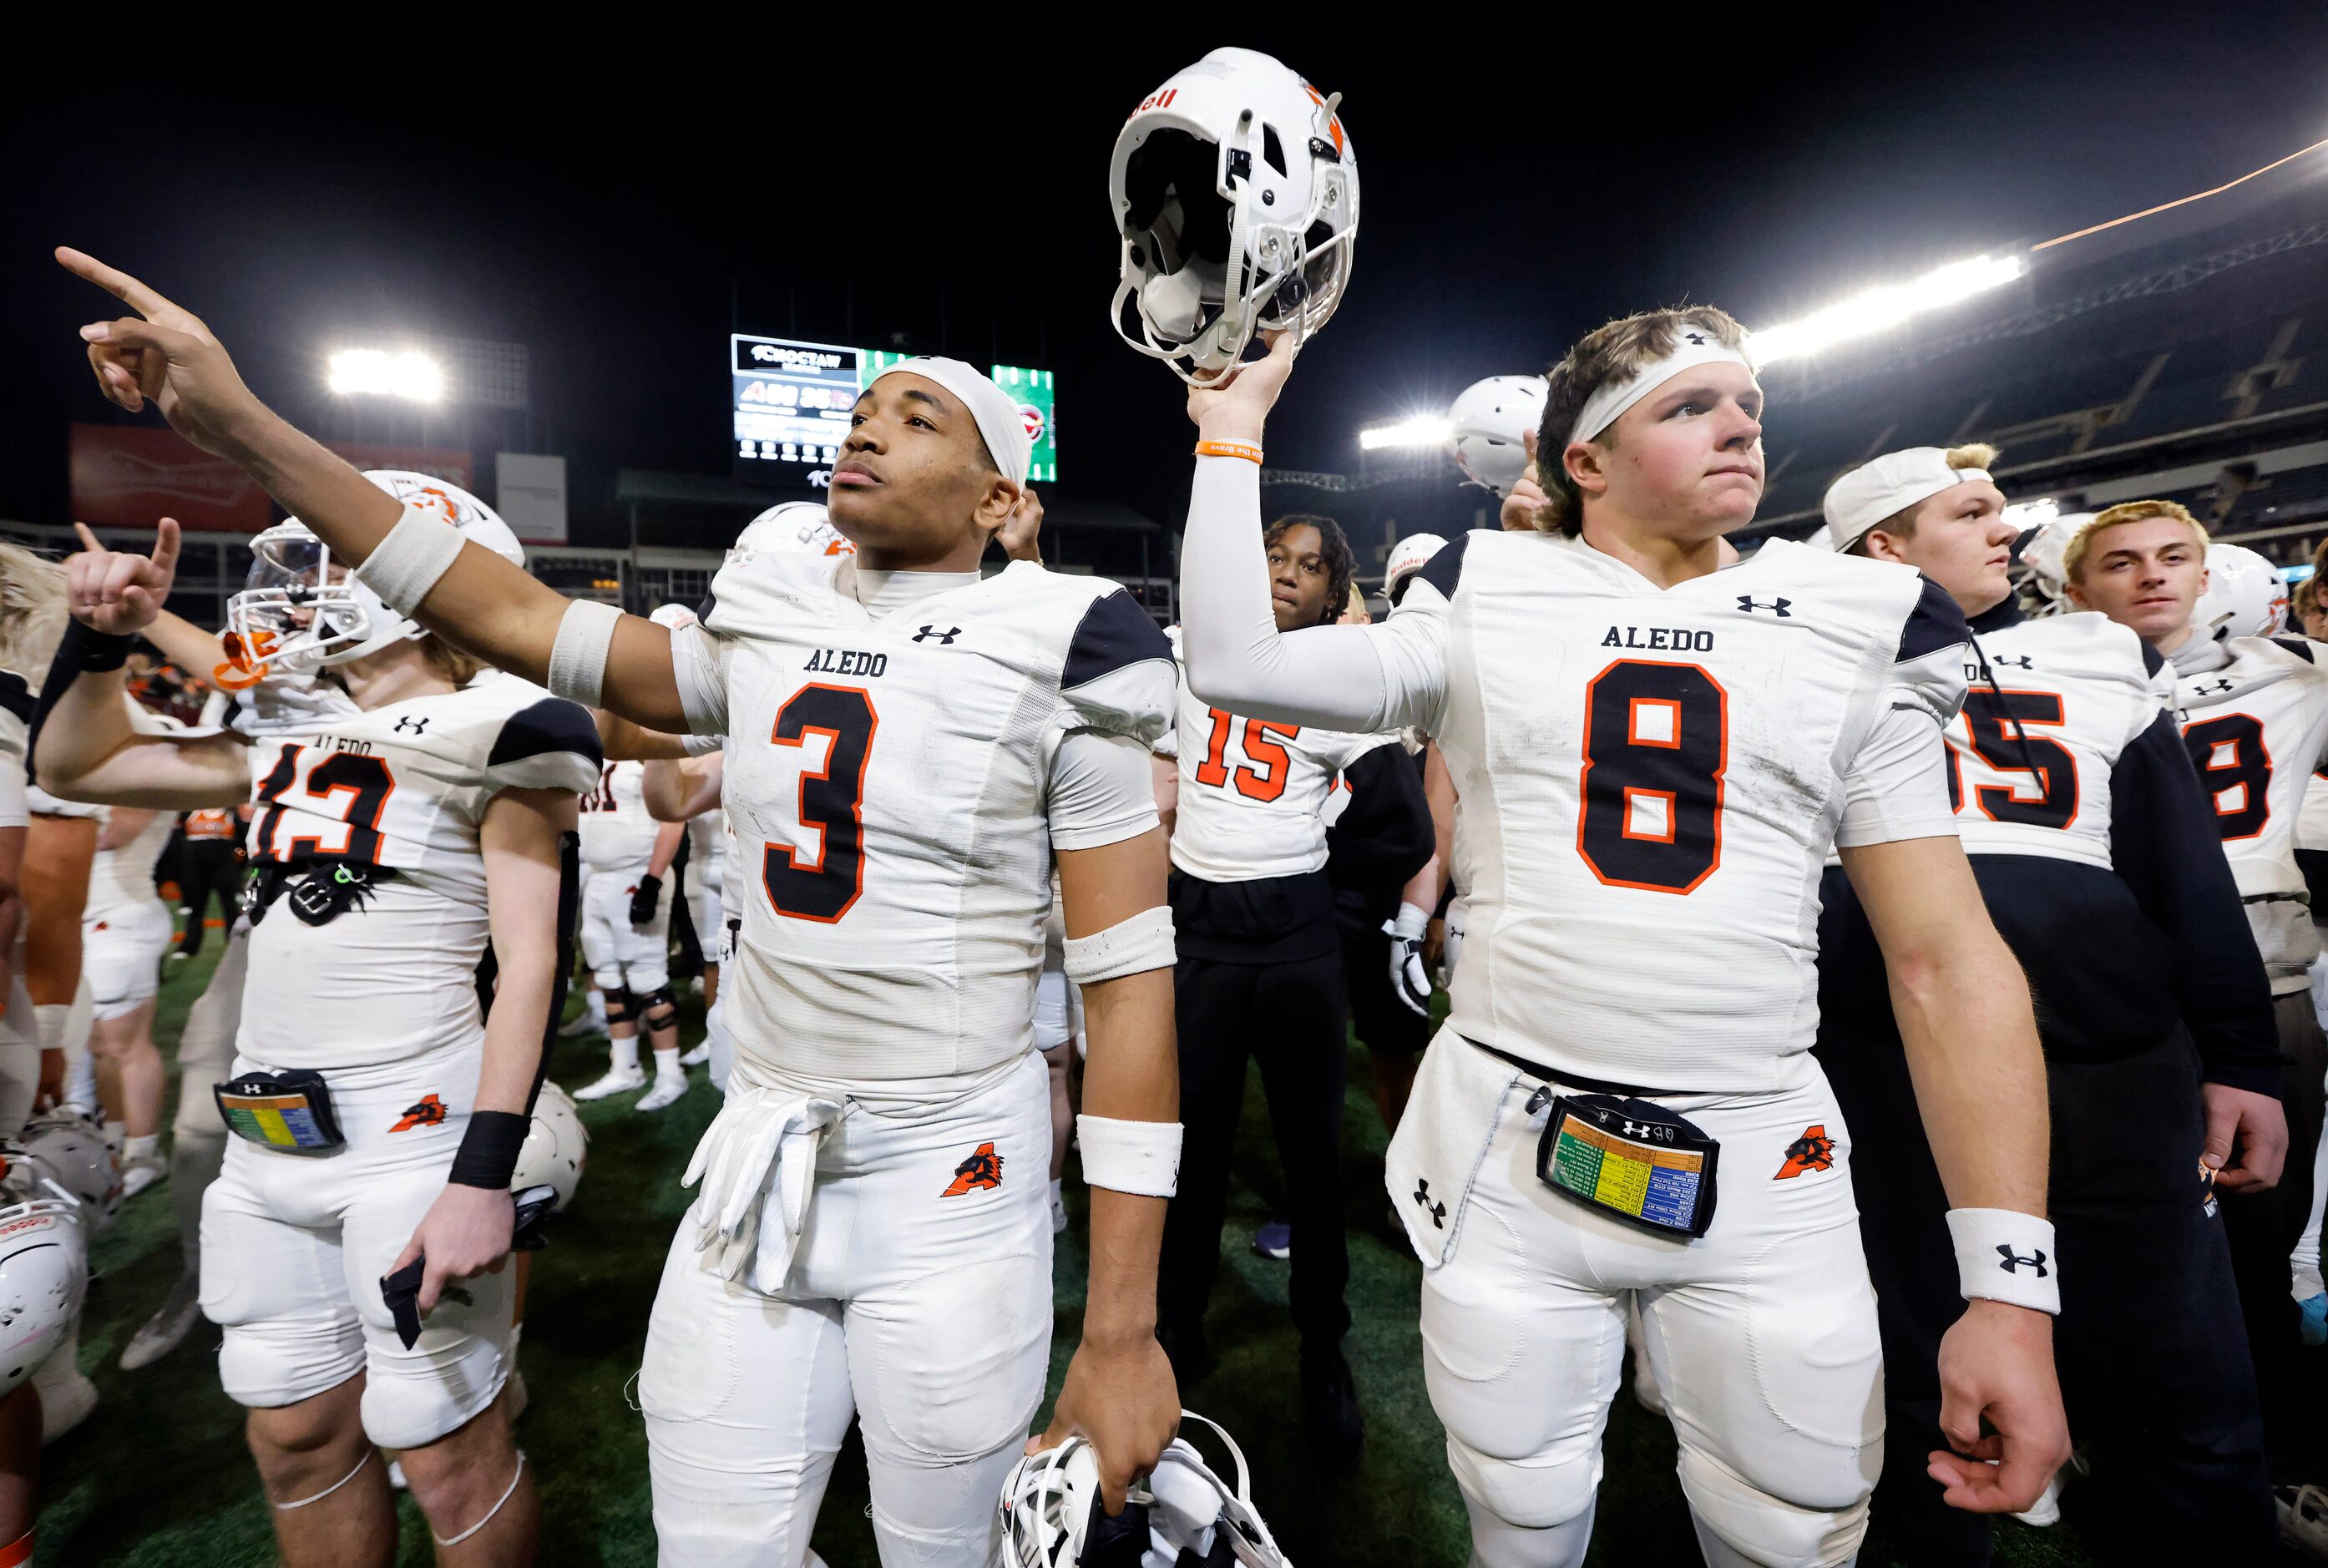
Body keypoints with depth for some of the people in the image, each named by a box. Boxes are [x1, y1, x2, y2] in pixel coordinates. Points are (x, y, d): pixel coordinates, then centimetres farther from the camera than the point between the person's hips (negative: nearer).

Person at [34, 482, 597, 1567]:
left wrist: (485, 1175, -22)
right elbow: (70, 765, 27)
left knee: (448, 1457, 4)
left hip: (411, 1132, -7)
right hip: (268, 1142, 8)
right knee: (296, 1439, 20)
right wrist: (103, 635, 11)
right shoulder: (290, 742, 13)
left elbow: (528, 959, -16)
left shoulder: (485, 734, -9)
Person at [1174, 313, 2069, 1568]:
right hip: (1509, 1148, 0)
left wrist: (2013, 1286, -5)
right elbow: (1232, 664, -9)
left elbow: (1947, 961, 0)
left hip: (1763, 1172, 1)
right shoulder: (1483, 610, 1)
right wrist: (1231, 435, -1)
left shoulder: (1855, 638, 3)